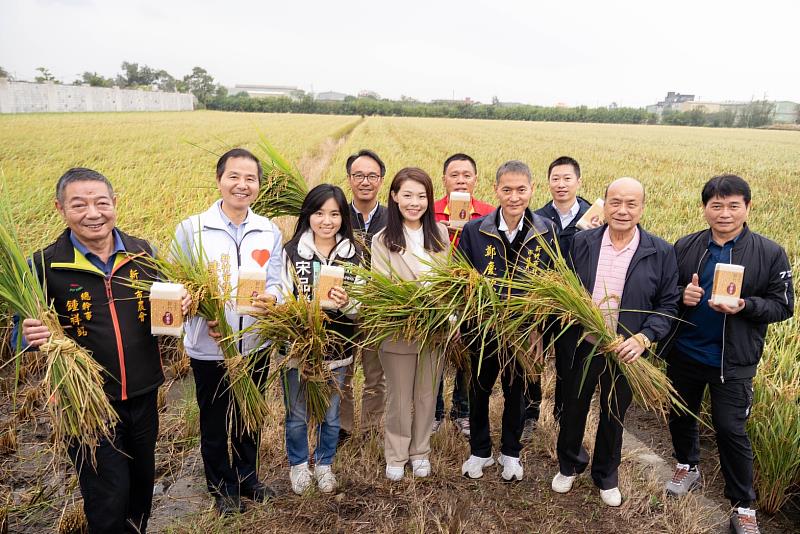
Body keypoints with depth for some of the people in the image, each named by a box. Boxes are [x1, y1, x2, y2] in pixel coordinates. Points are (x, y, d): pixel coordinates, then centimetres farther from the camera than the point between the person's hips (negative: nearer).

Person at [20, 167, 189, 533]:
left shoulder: (142, 252, -2)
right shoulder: (45, 265, -11)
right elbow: (25, 334, -2)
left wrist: (179, 305, -10)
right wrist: (32, 335, -25)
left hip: (144, 395, 4)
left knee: (142, 483, 22)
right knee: (109, 502, 5)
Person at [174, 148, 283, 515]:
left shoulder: (270, 232, -1)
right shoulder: (191, 229, -9)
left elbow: (276, 283, -1)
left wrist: (270, 298, -25)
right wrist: (205, 315, -24)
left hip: (255, 345, 3)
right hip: (209, 347, -2)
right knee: (215, 424, 17)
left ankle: (248, 478, 45)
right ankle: (223, 487, 41)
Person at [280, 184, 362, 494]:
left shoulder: (354, 255, -2)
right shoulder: (291, 251, -8)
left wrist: (346, 303, -22)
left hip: (336, 348, 2)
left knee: (330, 415, 18)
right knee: (297, 415, 14)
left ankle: (324, 464, 43)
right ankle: (298, 464, 41)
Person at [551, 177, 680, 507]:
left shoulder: (661, 253, -8)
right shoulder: (581, 242, -5)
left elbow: (667, 305, -5)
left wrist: (643, 339, -19)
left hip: (626, 353, -1)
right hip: (580, 347, 1)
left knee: (613, 417, 18)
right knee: (572, 410, 18)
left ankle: (605, 476, 44)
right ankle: (569, 466, 45)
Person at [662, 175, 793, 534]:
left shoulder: (770, 254, -8)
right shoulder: (685, 247, -1)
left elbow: (783, 306, -5)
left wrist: (744, 305, -23)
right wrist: (682, 295, -16)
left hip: (732, 362, -3)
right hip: (683, 353, 4)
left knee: (731, 429, 4)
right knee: (680, 416, 20)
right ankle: (688, 467, 46)